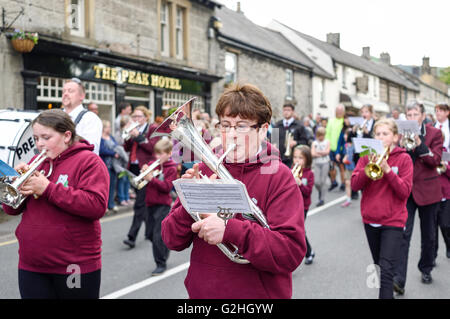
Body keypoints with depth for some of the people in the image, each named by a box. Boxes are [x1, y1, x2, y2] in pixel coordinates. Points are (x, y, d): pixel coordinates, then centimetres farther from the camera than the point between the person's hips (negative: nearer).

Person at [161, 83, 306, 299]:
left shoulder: (279, 177, -11)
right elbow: (172, 241, -2)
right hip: (200, 291, 3)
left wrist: (230, 230, -30)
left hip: (257, 293, -3)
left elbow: (292, 253, -21)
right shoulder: (205, 169, -1)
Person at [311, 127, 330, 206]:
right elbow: (313, 154, -4)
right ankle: (320, 193, 19)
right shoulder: (314, 143, 9)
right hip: (317, 164, 1)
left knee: (322, 181, -5)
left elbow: (327, 151, -5)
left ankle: (322, 199, 1)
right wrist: (322, 153, -10)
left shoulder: (327, 142, 8)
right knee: (316, 182, -9)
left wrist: (317, 152, -6)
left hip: (325, 163, -1)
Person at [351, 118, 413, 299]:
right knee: (379, 265, 19)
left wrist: (387, 170, -22)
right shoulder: (368, 156, 2)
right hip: (370, 219, 4)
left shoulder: (403, 158, -4)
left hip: (393, 220, -4)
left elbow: (405, 191, -12)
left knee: (386, 270, -12)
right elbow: (355, 185, -7)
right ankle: (387, 294, 38)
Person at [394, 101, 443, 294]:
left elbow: (436, 160, -10)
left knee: (428, 234, 14)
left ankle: (426, 269, 35)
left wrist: (419, 145, -23)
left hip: (427, 189, 0)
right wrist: (402, 146, -20)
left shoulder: (434, 134, 0)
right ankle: (399, 279, -16)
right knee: (403, 233, -11)